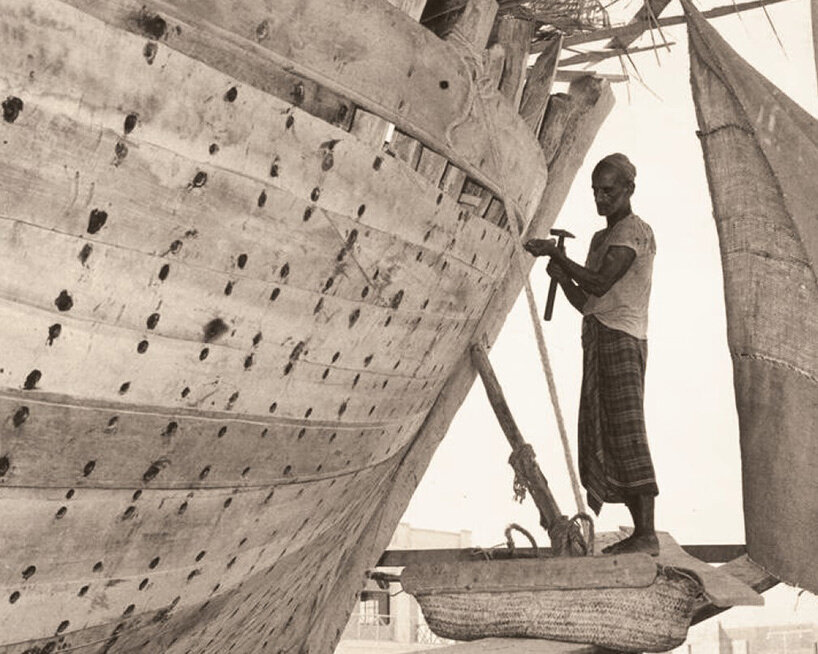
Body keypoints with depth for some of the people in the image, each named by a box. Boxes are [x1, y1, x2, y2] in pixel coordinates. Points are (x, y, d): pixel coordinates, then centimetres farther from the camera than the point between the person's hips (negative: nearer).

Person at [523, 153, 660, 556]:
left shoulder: (635, 230, -3)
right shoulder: (600, 239, 25)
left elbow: (600, 284, -16)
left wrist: (556, 253, -10)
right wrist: (560, 276, 6)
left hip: (622, 340, -9)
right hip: (597, 341, 9)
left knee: (626, 434, -14)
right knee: (598, 437, 4)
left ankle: (647, 534, -15)